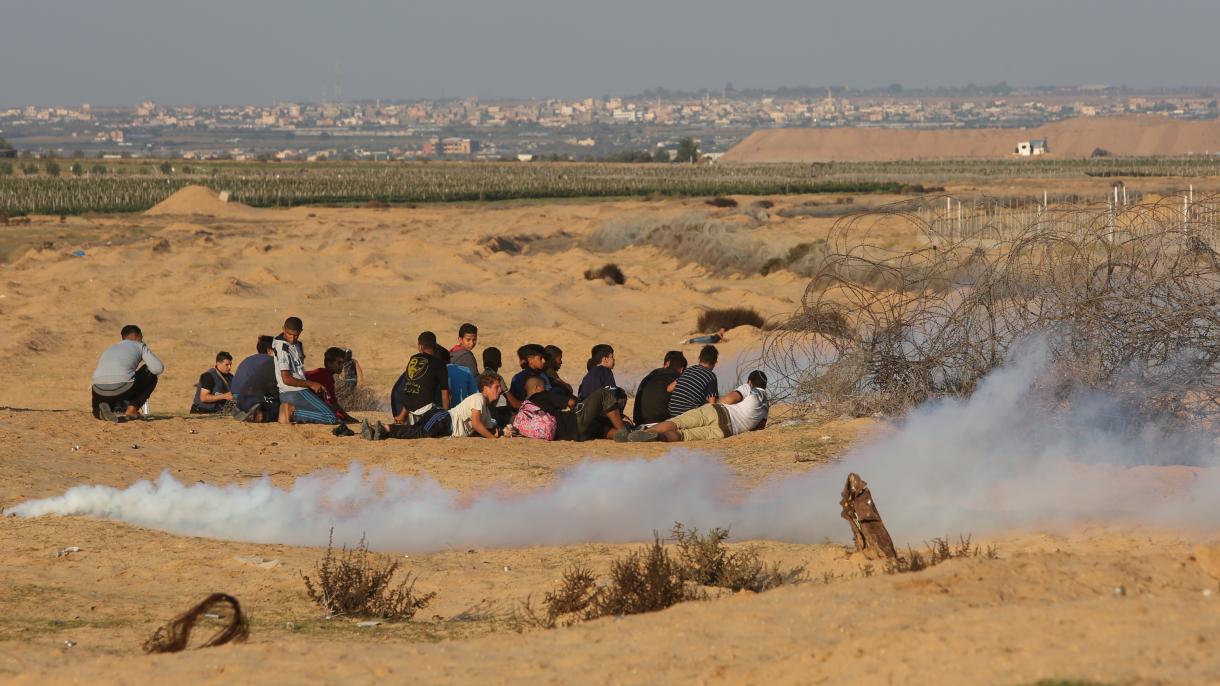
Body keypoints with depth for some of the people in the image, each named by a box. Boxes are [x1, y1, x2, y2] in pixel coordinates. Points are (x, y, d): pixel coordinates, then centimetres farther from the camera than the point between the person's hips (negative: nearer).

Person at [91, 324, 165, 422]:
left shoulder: (107, 350, 35)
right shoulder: (140, 346, 20)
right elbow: (158, 368, 9)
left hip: (100, 391, 4)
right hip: (123, 388, -4)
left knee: (98, 412, 36)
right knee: (151, 377, 25)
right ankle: (132, 410, 11)